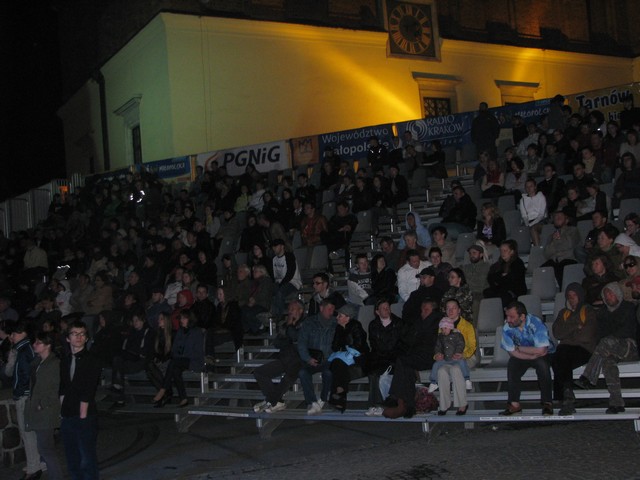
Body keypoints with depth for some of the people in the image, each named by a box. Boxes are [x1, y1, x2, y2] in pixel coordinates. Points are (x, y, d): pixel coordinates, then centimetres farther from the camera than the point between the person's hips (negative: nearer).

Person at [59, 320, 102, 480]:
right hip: (67, 418, 6)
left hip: (85, 417, -6)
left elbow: (87, 394, -11)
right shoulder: (65, 361, 9)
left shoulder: (91, 361, -8)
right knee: (72, 460, 14)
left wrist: (82, 417, -12)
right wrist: (62, 412, 5)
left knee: (87, 461, -3)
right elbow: (63, 390, 12)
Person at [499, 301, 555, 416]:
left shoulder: (536, 324, -27)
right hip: (522, 357, 3)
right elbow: (512, 352, -13)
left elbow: (541, 350, -32)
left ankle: (547, 403, -24)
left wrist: (519, 348, -20)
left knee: (542, 363, -35)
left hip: (544, 355, -3)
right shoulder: (507, 329, -15)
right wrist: (532, 356, -26)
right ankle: (514, 404, -20)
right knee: (512, 364, -26)